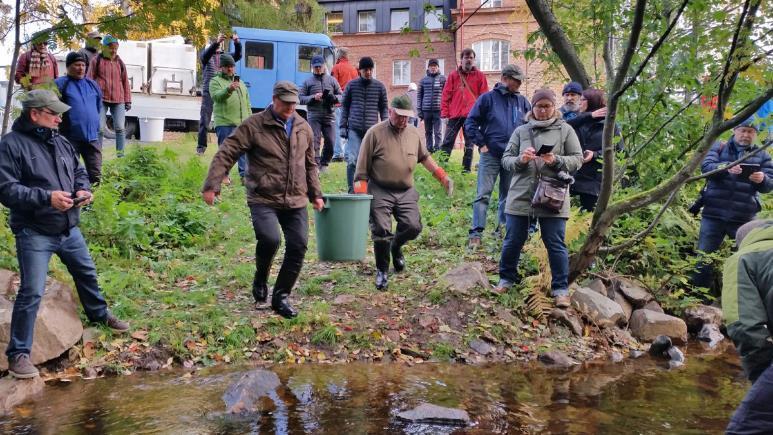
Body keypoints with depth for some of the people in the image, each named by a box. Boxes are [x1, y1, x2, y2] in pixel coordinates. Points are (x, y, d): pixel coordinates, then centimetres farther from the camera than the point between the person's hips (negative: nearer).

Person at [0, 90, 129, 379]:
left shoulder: (61, 143, 8)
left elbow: (80, 172, 18)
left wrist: (83, 190, -5)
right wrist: (46, 197, -28)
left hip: (68, 228, 7)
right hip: (34, 233, -7)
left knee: (87, 274, 23)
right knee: (32, 292, -9)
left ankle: (99, 314, 48)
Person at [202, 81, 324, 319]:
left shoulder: (303, 128, 12)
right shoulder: (254, 125, -5)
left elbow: (310, 164, 23)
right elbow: (225, 154, -7)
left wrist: (316, 194, 22)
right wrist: (211, 185, -15)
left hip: (296, 202, 5)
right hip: (263, 199, -5)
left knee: (298, 247, -1)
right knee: (269, 239, -24)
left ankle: (281, 297, 17)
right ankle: (260, 280, 9)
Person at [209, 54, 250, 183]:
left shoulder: (240, 83, 21)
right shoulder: (215, 81, 2)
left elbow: (247, 103, 24)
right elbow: (216, 96, -19)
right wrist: (229, 90, -37)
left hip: (242, 123, 5)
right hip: (224, 123, -5)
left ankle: (244, 175, 6)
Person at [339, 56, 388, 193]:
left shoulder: (379, 86, 6)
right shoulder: (352, 85, 5)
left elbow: (384, 108, 10)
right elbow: (345, 106, 9)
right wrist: (343, 126, 3)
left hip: (372, 130, 1)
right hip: (354, 130, -1)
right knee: (352, 160, -10)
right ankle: (351, 190, -3)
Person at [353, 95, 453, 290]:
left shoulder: (414, 133, 9)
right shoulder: (375, 133, -6)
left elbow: (424, 157, 24)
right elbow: (362, 167, -5)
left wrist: (441, 176, 15)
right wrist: (361, 193, -9)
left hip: (406, 192, 4)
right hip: (380, 192, -4)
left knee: (413, 227, -6)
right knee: (381, 231, -7)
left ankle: (396, 246, 28)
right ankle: (382, 271, 13)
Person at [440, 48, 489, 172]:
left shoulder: (480, 76, 5)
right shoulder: (453, 75, 6)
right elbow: (446, 95, 4)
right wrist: (444, 112, -3)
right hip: (455, 115, 0)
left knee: (469, 144, 6)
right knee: (448, 142, 1)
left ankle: (466, 169, 12)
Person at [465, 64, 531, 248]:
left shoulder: (522, 101, 9)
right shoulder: (488, 98, -2)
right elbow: (470, 123, -2)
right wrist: (481, 144, -8)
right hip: (490, 155, -4)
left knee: (508, 195, 12)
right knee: (483, 195, -7)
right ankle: (476, 233, -7)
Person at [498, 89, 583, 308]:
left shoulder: (565, 130, 5)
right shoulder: (521, 131, 9)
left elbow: (578, 159, 3)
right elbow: (506, 159, 8)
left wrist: (556, 161, -15)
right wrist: (520, 160, -13)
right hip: (521, 196, 2)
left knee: (555, 244, 2)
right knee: (513, 241, 10)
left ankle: (560, 288, 14)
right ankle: (507, 278, 30)